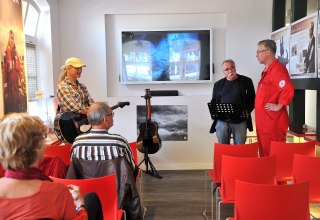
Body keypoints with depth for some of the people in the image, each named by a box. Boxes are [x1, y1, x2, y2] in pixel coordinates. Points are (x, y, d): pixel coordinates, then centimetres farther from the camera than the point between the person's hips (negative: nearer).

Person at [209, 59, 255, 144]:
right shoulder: (218, 84, 13)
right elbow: (214, 101, 18)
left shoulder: (246, 81, 6)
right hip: (222, 121, 2)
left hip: (240, 121, -2)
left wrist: (247, 111, -10)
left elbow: (252, 99, 7)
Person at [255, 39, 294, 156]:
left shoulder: (277, 69, -18)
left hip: (273, 122, -10)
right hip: (265, 120, 10)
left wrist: (278, 107, -22)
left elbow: (288, 89, -32)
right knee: (265, 152, 17)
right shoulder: (268, 70, 15)